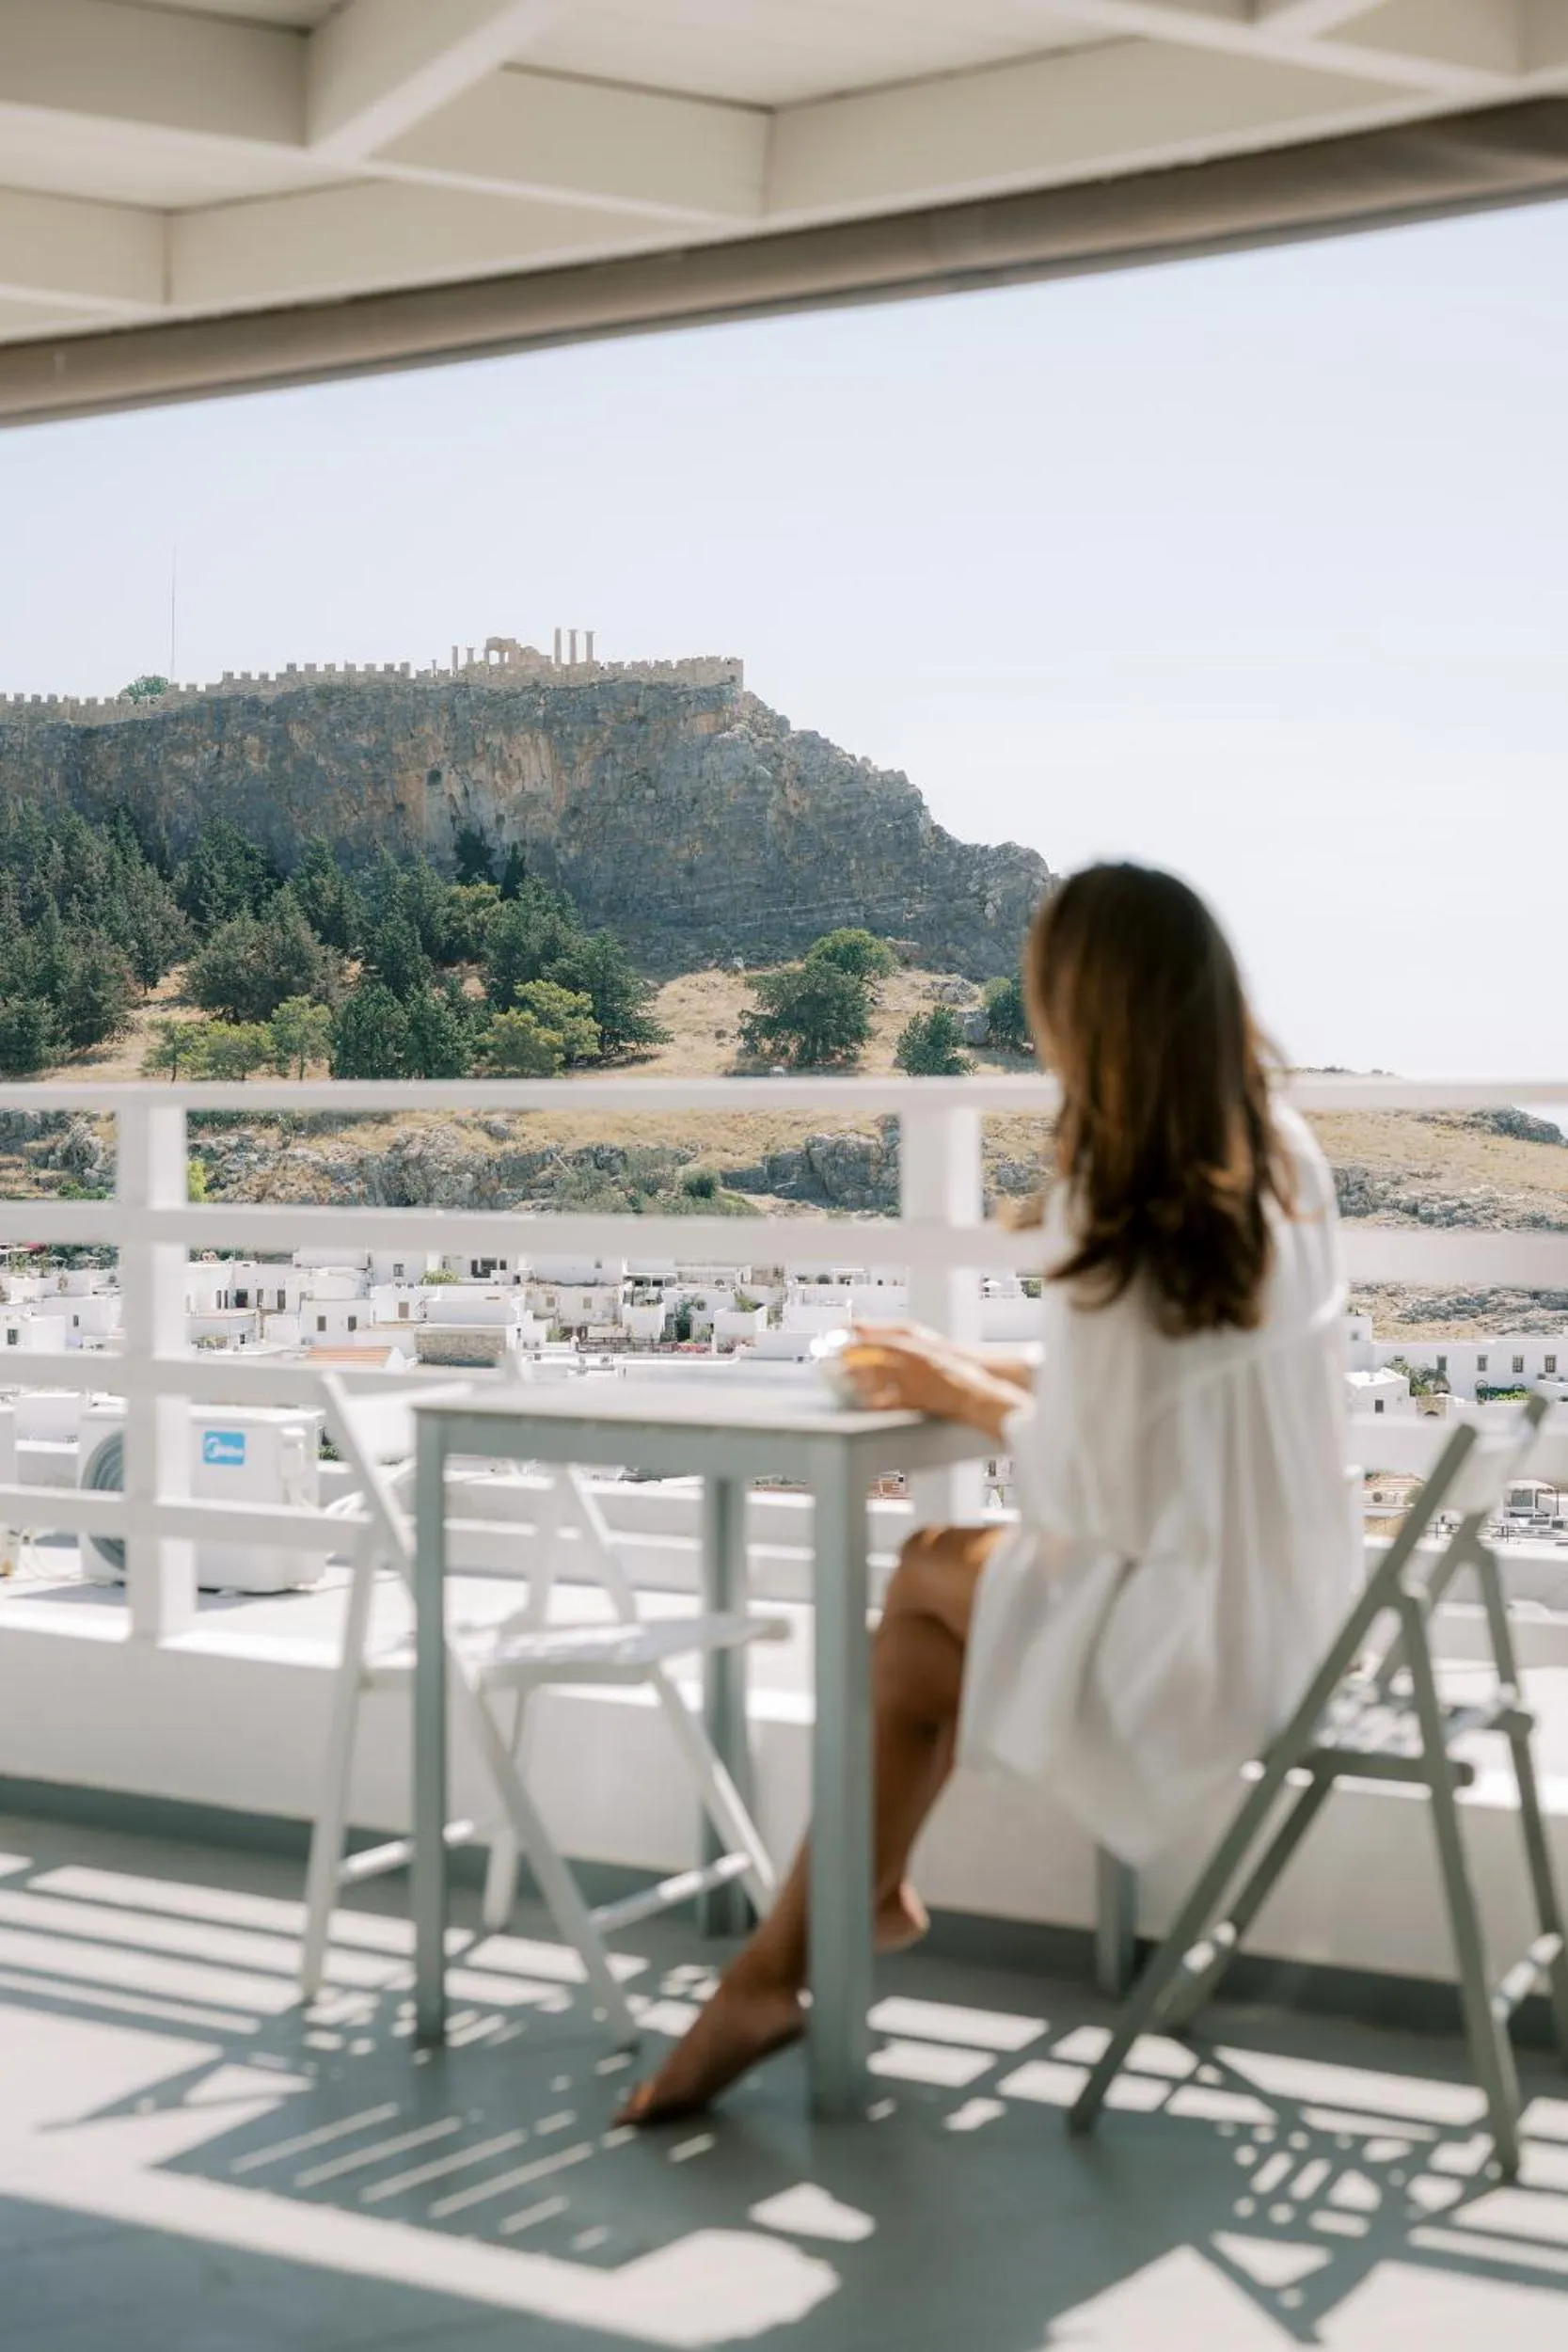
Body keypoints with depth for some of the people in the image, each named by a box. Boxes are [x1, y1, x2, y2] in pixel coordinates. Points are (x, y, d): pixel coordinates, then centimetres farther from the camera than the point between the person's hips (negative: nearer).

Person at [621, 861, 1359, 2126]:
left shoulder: (1113, 1211, -22)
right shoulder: (1284, 1154, 2)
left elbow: (1097, 1498, -19)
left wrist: (967, 1395, -2)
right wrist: (1003, 1379, 8)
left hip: (1200, 1641, -7)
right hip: (1296, 1610, 7)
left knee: (929, 1581, 13)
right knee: (926, 1624, 14)